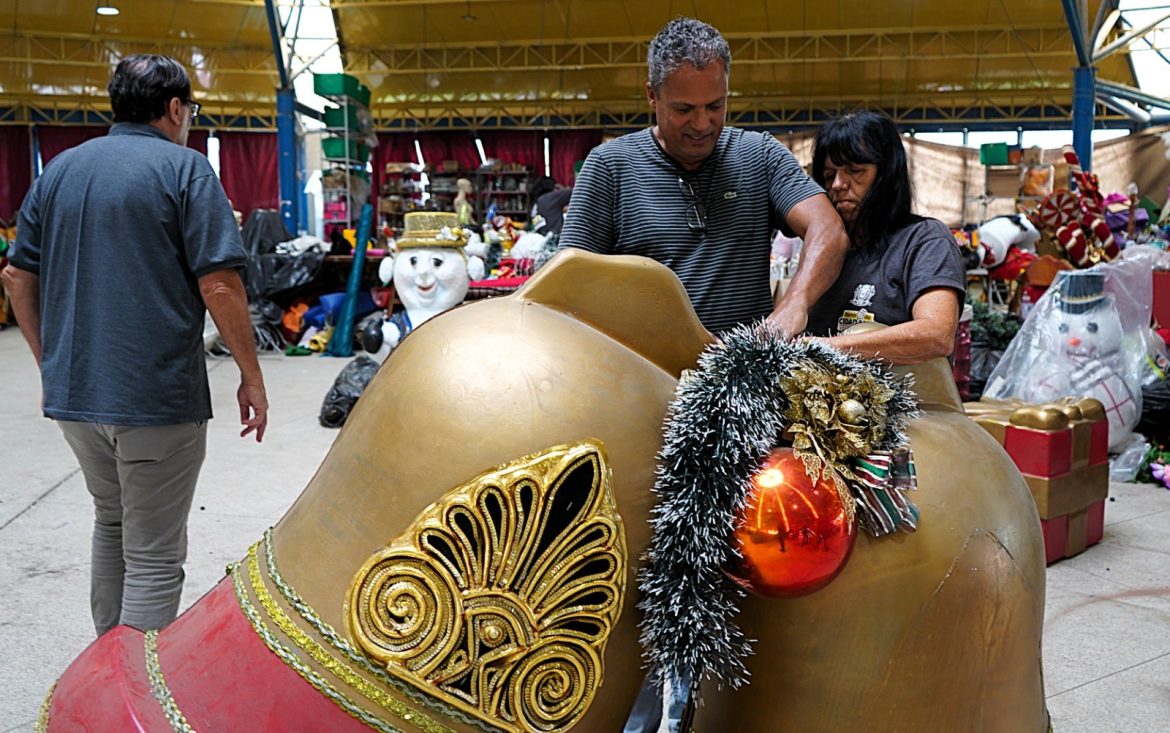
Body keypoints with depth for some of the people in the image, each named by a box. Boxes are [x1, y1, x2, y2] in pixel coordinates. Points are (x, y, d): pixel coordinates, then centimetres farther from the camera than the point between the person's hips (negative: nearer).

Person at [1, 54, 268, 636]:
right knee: (154, 557, 2)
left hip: (72, 392, 7)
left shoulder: (59, 169, 11)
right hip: (156, 396, -7)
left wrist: (50, 365, 20)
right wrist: (251, 378, -7)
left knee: (111, 522, 25)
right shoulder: (183, 168, -7)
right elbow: (219, 284, -15)